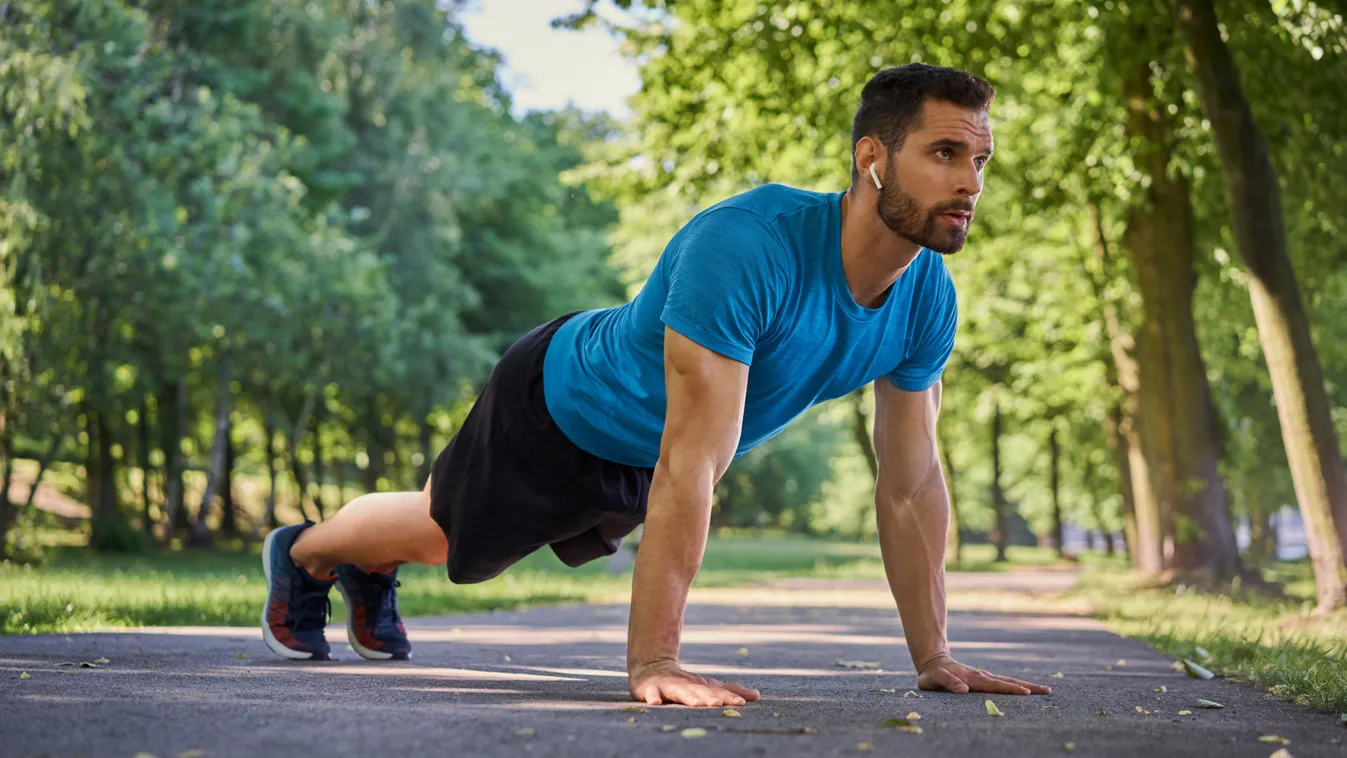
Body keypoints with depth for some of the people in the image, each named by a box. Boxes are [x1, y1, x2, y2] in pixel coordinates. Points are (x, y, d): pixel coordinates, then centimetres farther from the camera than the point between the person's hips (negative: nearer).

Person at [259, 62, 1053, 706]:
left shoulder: (928, 299, -22)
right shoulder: (745, 248, -45)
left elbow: (911, 483, -12)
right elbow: (691, 465, -47)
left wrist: (935, 657, -13)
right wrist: (652, 662, -47)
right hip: (559, 409, -6)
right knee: (441, 531, 21)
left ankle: (371, 571, 59)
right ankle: (302, 553, 51)